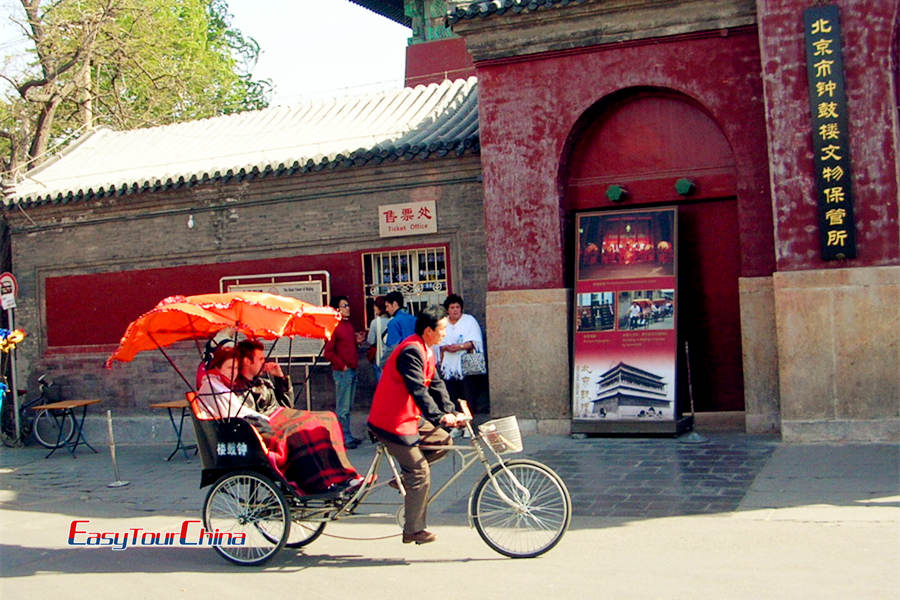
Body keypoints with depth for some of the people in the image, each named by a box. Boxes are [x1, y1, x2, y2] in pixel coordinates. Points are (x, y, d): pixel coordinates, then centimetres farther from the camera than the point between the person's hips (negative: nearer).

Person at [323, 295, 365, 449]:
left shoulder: (349, 325, 15)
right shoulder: (334, 326, -11)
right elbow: (328, 352, -14)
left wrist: (357, 341, 6)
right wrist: (342, 366, -13)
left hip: (352, 370, 9)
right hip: (342, 372, -9)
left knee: (348, 407, 14)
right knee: (343, 408, -3)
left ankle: (348, 436, 21)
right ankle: (344, 438, 1)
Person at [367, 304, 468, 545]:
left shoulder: (426, 351, 12)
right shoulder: (411, 351, -20)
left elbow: (436, 385, 10)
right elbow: (418, 390, -28)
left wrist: (453, 412, 0)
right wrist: (439, 416, -32)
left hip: (410, 417, 10)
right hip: (393, 422, -10)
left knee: (443, 440, 5)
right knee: (420, 473, -5)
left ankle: (405, 477, 12)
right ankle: (413, 531, 6)